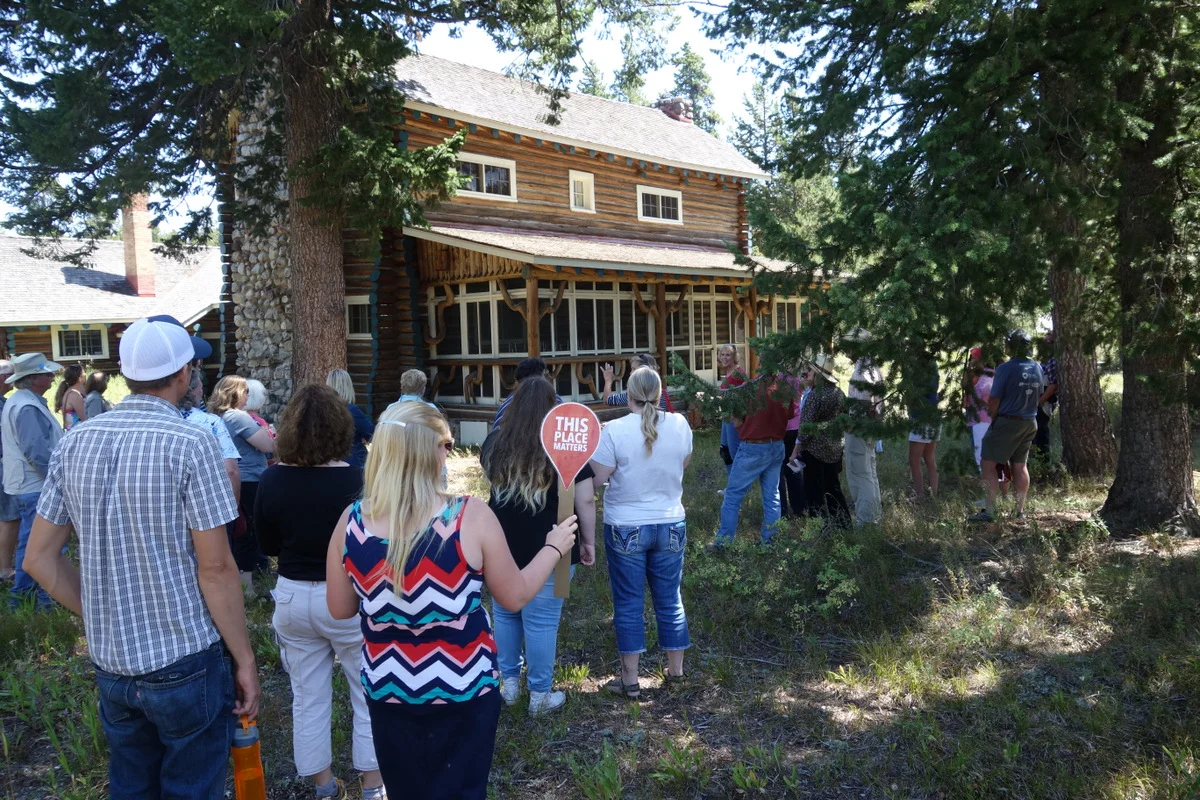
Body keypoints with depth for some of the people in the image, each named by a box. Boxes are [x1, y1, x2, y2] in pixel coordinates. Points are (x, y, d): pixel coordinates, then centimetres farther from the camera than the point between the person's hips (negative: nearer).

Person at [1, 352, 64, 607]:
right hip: (37, 486, -11)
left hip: (28, 484, 11)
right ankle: (48, 597, 2)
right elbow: (38, 452, -27)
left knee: (30, 541, 19)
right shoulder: (27, 407, -21)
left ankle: (22, 591, 28)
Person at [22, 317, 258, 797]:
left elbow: (40, 558, 6)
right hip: (187, 665, -5)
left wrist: (99, 615, 15)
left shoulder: (77, 442, 1)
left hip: (111, 666, 6)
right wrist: (245, 659, -8)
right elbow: (215, 569, -16)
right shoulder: (190, 444, -16)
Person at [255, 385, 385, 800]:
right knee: (371, 693, 14)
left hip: (292, 596, 4)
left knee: (307, 696, 17)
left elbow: (268, 545, 5)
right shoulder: (356, 480, -21)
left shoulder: (271, 480, -8)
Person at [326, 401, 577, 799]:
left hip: (387, 689, 3)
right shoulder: (471, 516, -22)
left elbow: (340, 609, 0)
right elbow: (515, 597, -9)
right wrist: (554, 547, 6)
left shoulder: (351, 520, -13)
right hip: (462, 691, -2)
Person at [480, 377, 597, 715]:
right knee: (541, 621, 6)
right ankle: (540, 694, 17)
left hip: (502, 546, 4)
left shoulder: (495, 442, 1)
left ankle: (508, 682, 31)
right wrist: (588, 541, 2)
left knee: (505, 614, 19)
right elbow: (585, 501, -9)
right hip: (550, 550, -3)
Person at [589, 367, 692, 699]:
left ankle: (630, 680, 15)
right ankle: (676, 671, 29)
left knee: (629, 603, 7)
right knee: (670, 600, 15)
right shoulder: (680, 425, -4)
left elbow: (596, 478, -13)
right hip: (671, 525, 3)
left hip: (626, 528, -3)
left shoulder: (615, 430, -17)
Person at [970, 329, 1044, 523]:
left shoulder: (1006, 368, -16)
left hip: (1007, 422, -7)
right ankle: (1020, 511, 19)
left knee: (989, 464, -3)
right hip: (1030, 423, 7)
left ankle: (989, 511, -8)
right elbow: (1039, 396, 15)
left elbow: (994, 401, -13)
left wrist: (993, 415, 4)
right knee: (1020, 466, 14)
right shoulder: (1037, 368, 5)